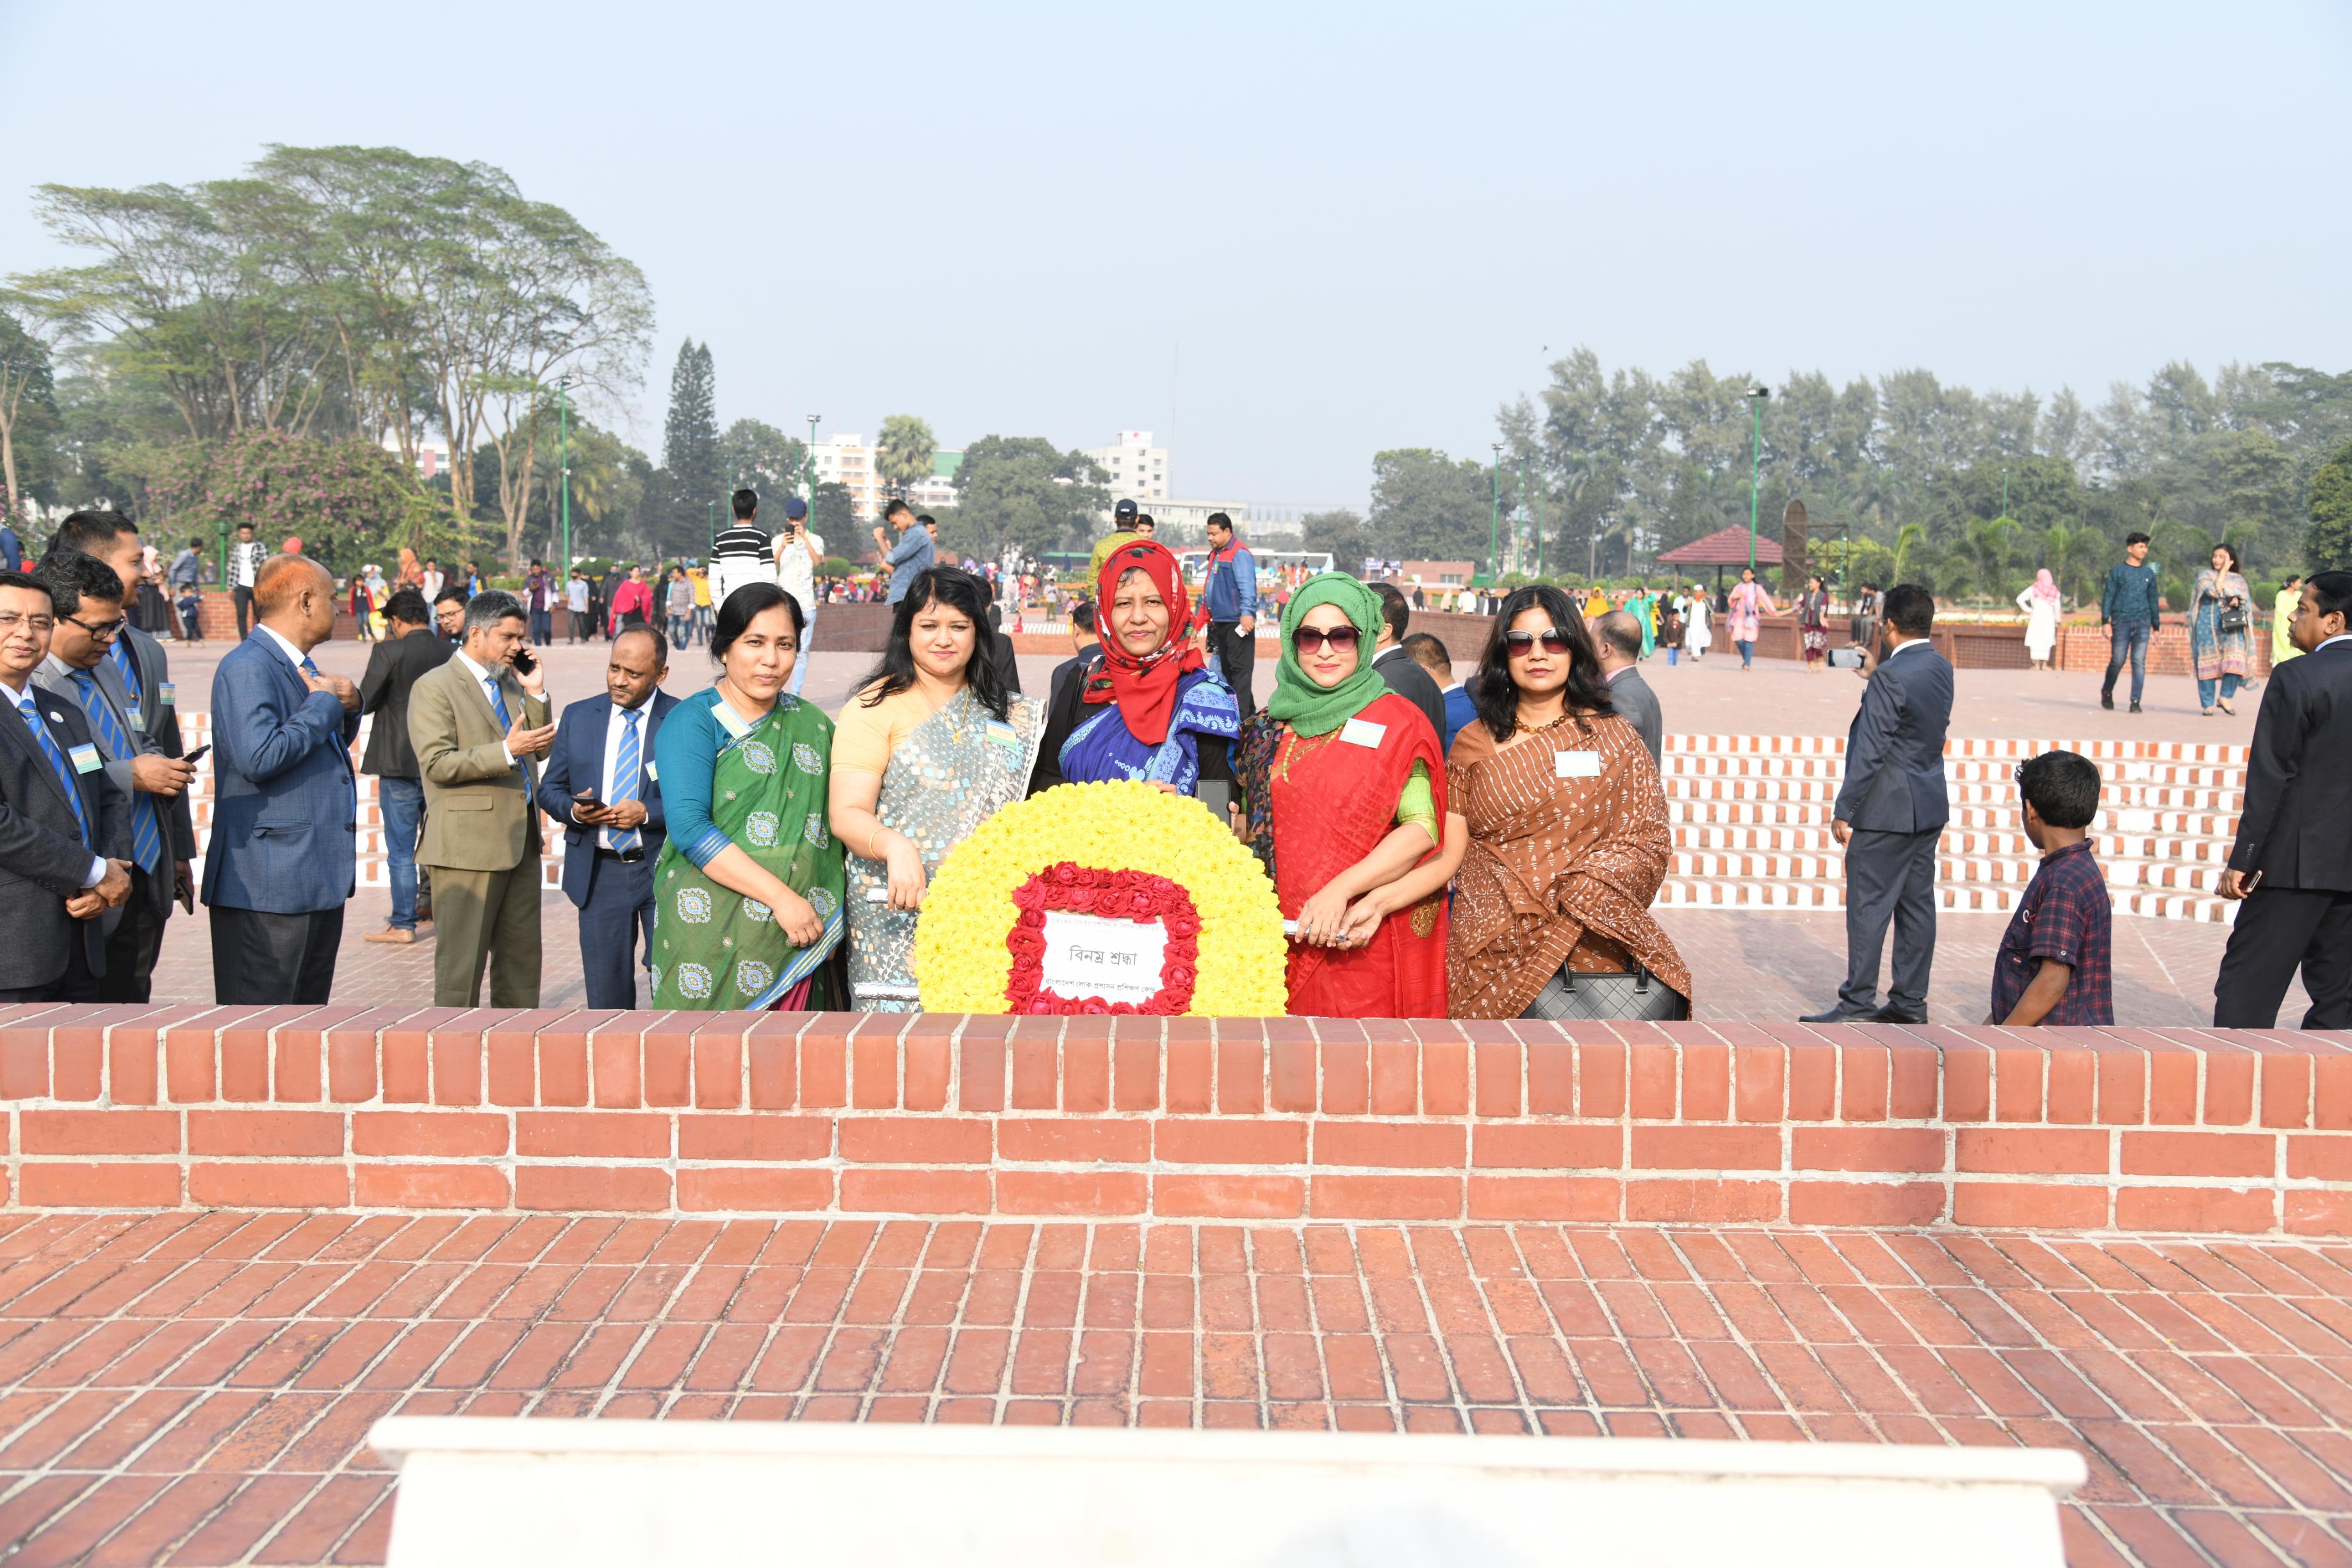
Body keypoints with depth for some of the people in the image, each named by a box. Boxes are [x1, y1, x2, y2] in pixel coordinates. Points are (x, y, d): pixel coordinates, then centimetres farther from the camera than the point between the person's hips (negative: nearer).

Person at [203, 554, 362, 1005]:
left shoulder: (300, 667, 17)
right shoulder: (247, 667, -13)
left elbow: (329, 748, 28)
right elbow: (259, 757, -25)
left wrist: (347, 709, 6)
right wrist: (326, 704, -13)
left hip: (319, 878, 10)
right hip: (268, 884, -10)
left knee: (310, 1003, 14)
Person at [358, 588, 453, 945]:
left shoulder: (388, 653, -14)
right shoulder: (452, 653, -1)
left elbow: (364, 703, -10)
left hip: (400, 765, -5)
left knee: (401, 850, 3)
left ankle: (403, 925, 6)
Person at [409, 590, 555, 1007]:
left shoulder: (511, 684, 17)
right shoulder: (434, 687, -7)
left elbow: (539, 751, 17)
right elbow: (437, 764, -17)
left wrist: (535, 694, 5)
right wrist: (506, 751, -24)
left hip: (520, 841, 8)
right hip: (468, 845, -8)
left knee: (522, 955, 13)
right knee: (461, 961, -2)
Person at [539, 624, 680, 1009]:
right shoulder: (578, 717, 8)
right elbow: (550, 789, 11)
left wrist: (648, 813, -19)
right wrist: (573, 810, -10)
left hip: (664, 870, -3)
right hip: (598, 874, 3)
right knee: (606, 991, 6)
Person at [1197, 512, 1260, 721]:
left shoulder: (1239, 554, -10)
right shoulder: (1216, 554, 19)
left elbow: (1247, 586, -21)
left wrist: (1247, 612, -32)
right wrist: (1201, 620, 24)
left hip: (1237, 623, -10)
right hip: (1220, 623, 10)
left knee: (1240, 669, -10)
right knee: (1227, 669, 12)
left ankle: (1242, 717, -11)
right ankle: (1249, 713, 19)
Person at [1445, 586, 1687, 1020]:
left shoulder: (1613, 737, 7)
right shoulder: (1473, 743, 11)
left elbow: (1651, 843, 3)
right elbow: (1450, 849, 13)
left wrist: (1572, 898, -10)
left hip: (1592, 953, -1)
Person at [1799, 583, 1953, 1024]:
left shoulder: (1891, 676, -19)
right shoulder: (1942, 669, 6)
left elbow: (1870, 752, -20)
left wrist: (1843, 810, -16)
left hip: (1888, 811, -9)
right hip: (1930, 806, 9)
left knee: (1869, 905, -4)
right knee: (1917, 903, 11)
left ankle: (1858, 1004, -1)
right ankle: (1911, 1000, 16)